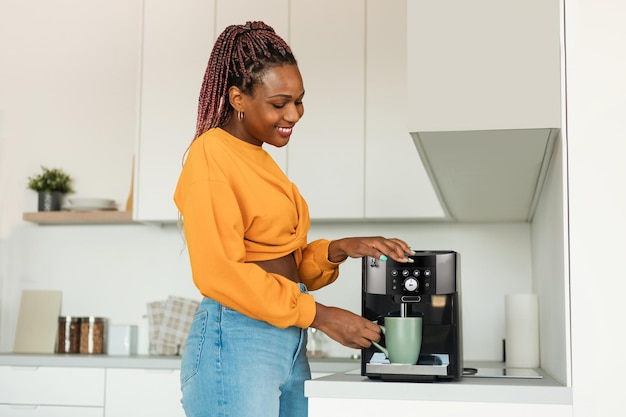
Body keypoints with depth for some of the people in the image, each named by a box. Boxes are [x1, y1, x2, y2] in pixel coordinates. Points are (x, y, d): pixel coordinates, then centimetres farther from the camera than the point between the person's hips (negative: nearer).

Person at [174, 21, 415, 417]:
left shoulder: (260, 160, 16)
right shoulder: (211, 155, -9)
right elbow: (219, 272, -17)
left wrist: (339, 250, 0)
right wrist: (319, 314, -15)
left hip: (290, 345, 8)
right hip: (236, 343, -8)